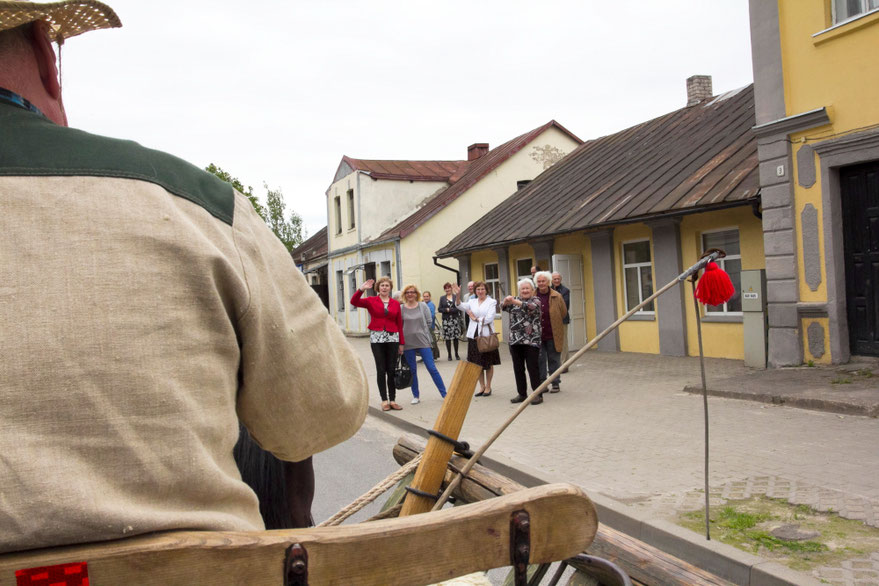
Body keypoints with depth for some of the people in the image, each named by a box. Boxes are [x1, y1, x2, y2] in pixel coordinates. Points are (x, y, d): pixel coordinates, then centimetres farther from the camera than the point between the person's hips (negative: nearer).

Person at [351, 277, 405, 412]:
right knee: (381, 369, 1)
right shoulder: (371, 301, 3)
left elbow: (400, 324, 7)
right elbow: (354, 302, -11)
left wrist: (401, 343, 7)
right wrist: (361, 289, -27)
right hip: (377, 338, -1)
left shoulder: (395, 303, 7)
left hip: (392, 338, 2)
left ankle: (393, 400, 10)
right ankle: (384, 400, 6)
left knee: (392, 370, 3)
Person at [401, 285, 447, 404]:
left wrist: (421, 332, 3)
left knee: (432, 368, -3)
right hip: (408, 343, 1)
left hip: (423, 341, -1)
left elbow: (428, 322, 5)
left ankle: (444, 394, 3)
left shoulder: (423, 306, 3)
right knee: (412, 370, 7)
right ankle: (416, 396, 19)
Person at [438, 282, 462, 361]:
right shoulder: (442, 298, 10)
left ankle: (456, 354, 13)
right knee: (447, 338, 0)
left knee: (456, 337, 3)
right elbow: (440, 309, 4)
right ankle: (449, 355, 9)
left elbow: (459, 307, -6)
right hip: (446, 320, 1)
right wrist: (446, 310, -13)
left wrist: (450, 310, -15)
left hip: (455, 319, -1)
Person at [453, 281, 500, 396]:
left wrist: (476, 319, -4)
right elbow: (463, 307, -11)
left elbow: (489, 318, -12)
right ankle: (482, 386, 21)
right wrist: (458, 297, -27)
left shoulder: (491, 302, -1)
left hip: (487, 335, -4)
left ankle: (488, 387, 16)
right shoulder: (472, 302, 10)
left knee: (489, 363, 5)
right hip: (474, 335, 4)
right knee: (477, 363, 9)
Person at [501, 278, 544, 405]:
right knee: (518, 369, 9)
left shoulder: (536, 301, 1)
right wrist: (506, 302, -28)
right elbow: (504, 307, -2)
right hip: (515, 341, 5)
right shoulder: (515, 300, 14)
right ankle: (522, 394, 19)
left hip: (531, 341, -5)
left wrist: (515, 301, -36)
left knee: (532, 368, -4)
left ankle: (538, 394, 3)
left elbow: (532, 307, -21)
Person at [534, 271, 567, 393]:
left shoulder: (556, 296, -1)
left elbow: (563, 312, 9)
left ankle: (555, 383, 17)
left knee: (553, 359, 7)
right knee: (539, 360, 7)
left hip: (553, 335, -1)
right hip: (537, 334, 1)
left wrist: (554, 323, 10)